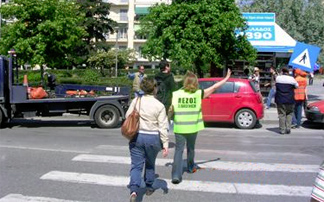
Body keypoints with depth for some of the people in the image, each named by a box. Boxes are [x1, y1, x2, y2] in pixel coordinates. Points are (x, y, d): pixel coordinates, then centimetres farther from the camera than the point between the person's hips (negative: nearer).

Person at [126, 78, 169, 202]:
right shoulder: (159, 105, -9)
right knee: (150, 164, 20)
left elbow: (127, 116, 5)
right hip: (153, 138, -1)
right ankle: (149, 188, 34)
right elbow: (163, 126, -10)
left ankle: (134, 190, -14)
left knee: (136, 165, 3)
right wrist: (165, 144, -6)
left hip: (137, 136, 1)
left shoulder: (136, 101, -3)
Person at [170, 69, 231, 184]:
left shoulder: (175, 94, -9)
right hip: (192, 127, 1)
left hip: (179, 127, -1)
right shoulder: (198, 94, -7)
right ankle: (191, 168, 43)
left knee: (179, 150, 1)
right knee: (190, 148, 22)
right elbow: (215, 87, 0)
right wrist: (227, 77, 11)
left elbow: (171, 110, -8)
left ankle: (176, 175, -11)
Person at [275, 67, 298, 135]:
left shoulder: (277, 78, 0)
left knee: (281, 114, 3)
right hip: (289, 100, 0)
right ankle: (288, 128, 6)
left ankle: (282, 130, 2)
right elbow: (296, 86, 9)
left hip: (280, 100, 0)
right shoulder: (291, 79, -5)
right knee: (289, 114, 13)